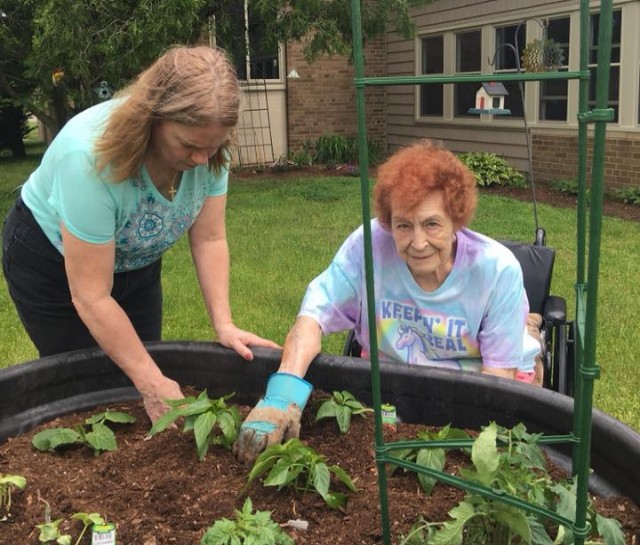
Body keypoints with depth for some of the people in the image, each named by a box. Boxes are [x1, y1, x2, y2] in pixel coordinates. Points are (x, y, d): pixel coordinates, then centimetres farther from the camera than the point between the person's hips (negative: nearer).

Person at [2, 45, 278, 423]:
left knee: (143, 364, 11)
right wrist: (153, 384, -37)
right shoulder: (90, 157, -39)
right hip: (54, 263, -5)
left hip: (137, 262, 5)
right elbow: (90, 297, -36)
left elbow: (209, 240, -15)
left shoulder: (208, 146, -24)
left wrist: (224, 325, -27)